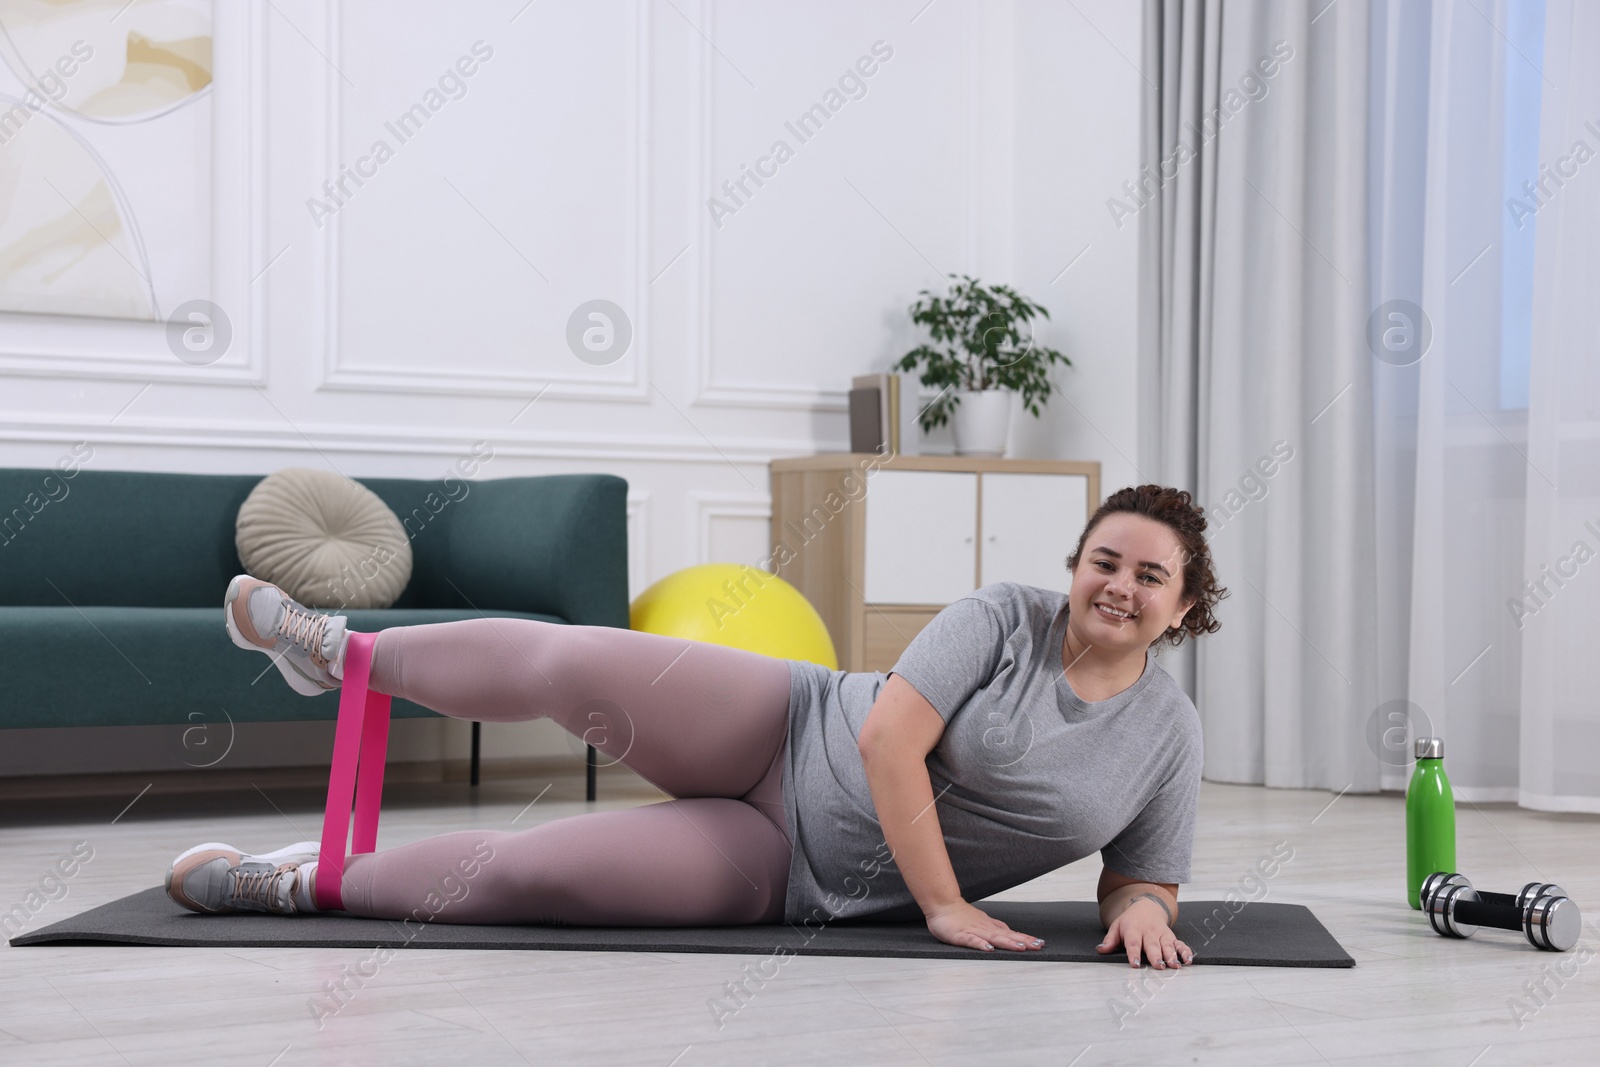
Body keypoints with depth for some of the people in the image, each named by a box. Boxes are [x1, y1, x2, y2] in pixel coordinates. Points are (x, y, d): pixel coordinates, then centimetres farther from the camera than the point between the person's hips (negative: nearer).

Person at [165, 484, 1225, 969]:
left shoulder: (1169, 734, -1)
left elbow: (1142, 884, 6)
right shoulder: (1005, 620, -9)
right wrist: (943, 904, -21)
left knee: (524, 872, -17)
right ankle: (340, 653, 12)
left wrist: (1142, 912, -18)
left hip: (799, 876, 0)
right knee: (576, 662, -18)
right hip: (788, 737, 0)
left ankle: (309, 882, 5)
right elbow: (889, 740, -18)